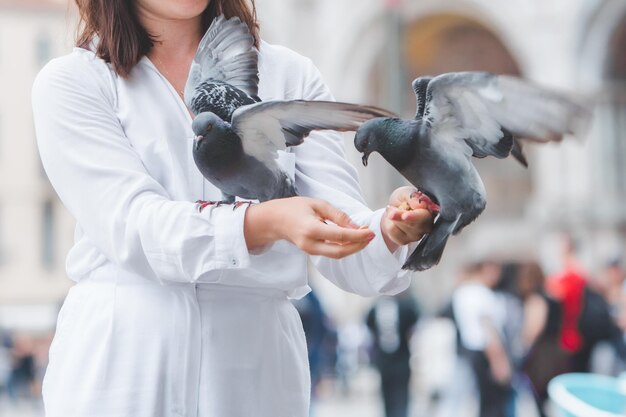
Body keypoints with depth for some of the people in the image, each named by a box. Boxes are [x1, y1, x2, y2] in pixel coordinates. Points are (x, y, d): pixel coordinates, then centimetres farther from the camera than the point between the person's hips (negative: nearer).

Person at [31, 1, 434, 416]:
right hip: (121, 365, -2)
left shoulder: (290, 76, 6)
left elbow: (349, 256, -3)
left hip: (256, 369, 2)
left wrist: (390, 230, -26)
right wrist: (270, 221, -30)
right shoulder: (70, 82, -1)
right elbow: (130, 225, -15)